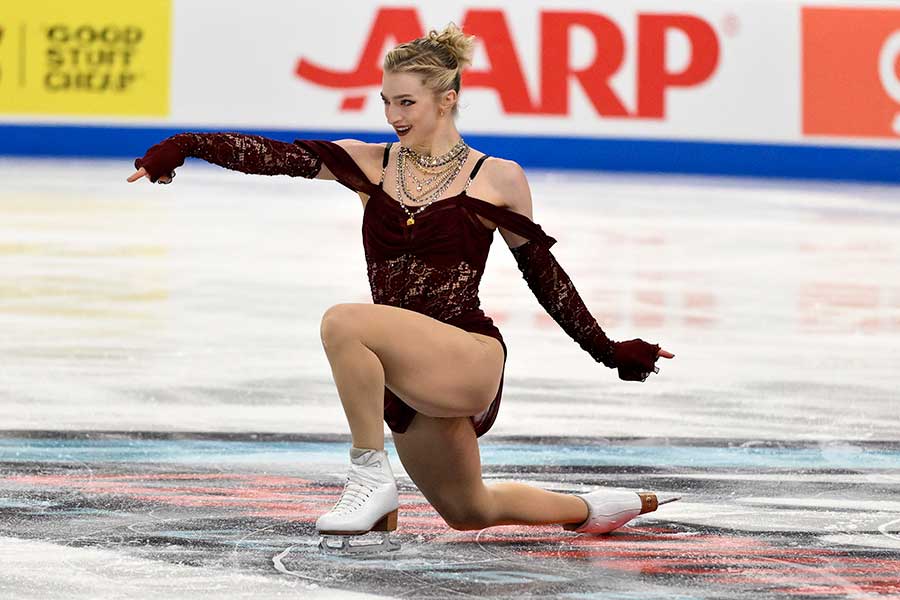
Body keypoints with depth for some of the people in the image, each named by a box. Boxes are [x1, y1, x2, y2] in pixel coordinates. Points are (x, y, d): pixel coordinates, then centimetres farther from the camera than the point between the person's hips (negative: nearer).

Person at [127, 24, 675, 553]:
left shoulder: (498, 179, 0)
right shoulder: (372, 164, 8)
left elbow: (543, 272, 10)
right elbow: (277, 156, -4)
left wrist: (609, 352, 13)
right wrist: (187, 146, -17)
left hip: (471, 358, -6)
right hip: (409, 382, 6)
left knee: (343, 322, -30)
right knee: (468, 513, 22)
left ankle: (372, 476, -20)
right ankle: (597, 509, 45)